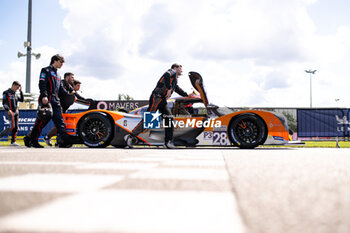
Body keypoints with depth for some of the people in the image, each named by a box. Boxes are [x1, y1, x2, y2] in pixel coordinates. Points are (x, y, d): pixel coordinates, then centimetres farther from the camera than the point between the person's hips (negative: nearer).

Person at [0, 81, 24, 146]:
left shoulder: (15, 94, 19)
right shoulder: (6, 93, -3)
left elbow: (21, 100, 19)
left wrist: (21, 91, 13)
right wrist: (8, 110, -24)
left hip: (16, 112, 8)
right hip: (10, 112, -7)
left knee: (16, 127, 2)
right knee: (12, 126, -18)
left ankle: (13, 142, 4)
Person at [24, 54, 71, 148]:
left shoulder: (58, 75, 28)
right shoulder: (46, 70, 3)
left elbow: (61, 89, 25)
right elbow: (42, 84, -10)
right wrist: (44, 96, -24)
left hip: (56, 101, 8)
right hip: (47, 100, -8)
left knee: (59, 121, -3)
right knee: (42, 120, -7)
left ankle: (65, 141, -11)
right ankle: (30, 139, 3)